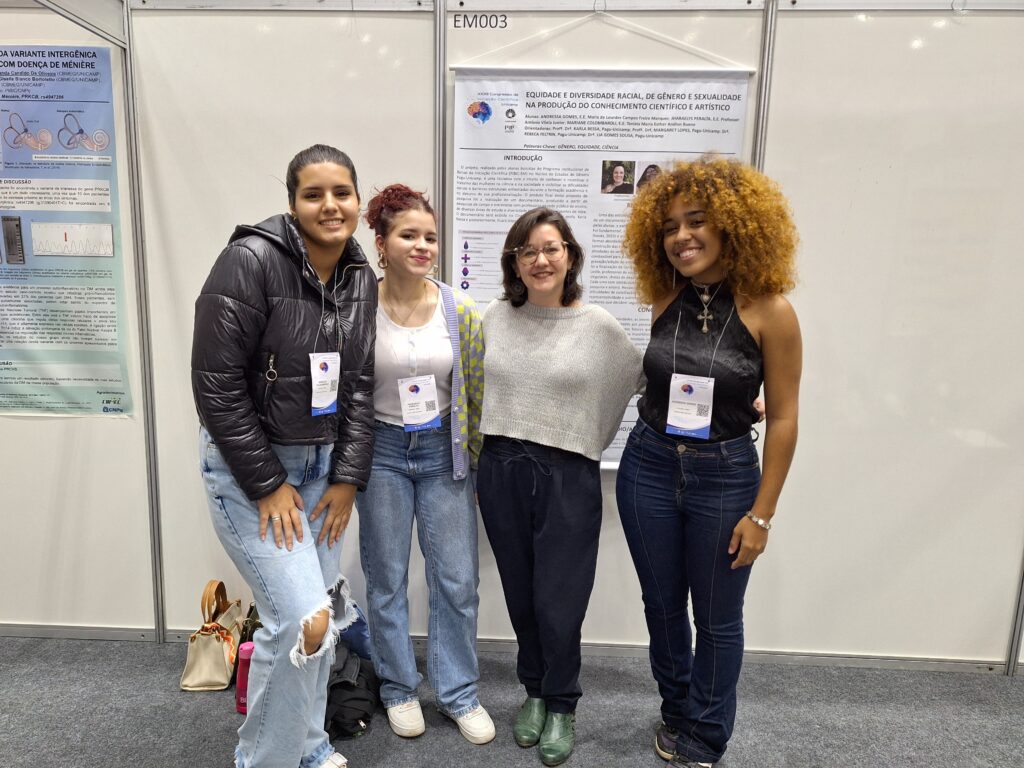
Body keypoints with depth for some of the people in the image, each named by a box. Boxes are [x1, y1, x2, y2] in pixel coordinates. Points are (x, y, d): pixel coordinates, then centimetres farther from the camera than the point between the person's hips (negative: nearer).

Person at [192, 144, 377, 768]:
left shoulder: (361, 278, 1)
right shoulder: (251, 260, -18)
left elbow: (361, 383, 5)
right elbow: (216, 384, -18)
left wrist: (347, 477, -1)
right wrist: (267, 484, -15)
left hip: (321, 464, 6)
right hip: (246, 464, -6)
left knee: (324, 609, 13)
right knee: (302, 618, -10)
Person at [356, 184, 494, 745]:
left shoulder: (460, 311, -4)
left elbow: (476, 393, 2)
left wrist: (483, 462, 4)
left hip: (444, 452, 1)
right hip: (382, 451, -1)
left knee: (457, 581, 7)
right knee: (386, 579, 11)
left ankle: (458, 692, 28)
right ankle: (398, 688, 33)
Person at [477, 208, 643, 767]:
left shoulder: (599, 327, -6)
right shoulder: (495, 317, 2)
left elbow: (641, 385, 5)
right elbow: (475, 388, 12)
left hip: (568, 475, -3)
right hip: (501, 470, 3)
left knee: (559, 602, 3)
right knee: (520, 595, 14)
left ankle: (561, 707, 28)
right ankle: (534, 691, 37)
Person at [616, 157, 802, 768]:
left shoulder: (769, 312, -13)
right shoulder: (666, 301, -1)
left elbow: (783, 419, -9)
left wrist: (761, 514, -8)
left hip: (724, 476, -3)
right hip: (648, 468, 4)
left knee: (717, 617, 13)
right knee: (662, 605, 18)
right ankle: (676, 713, 43)